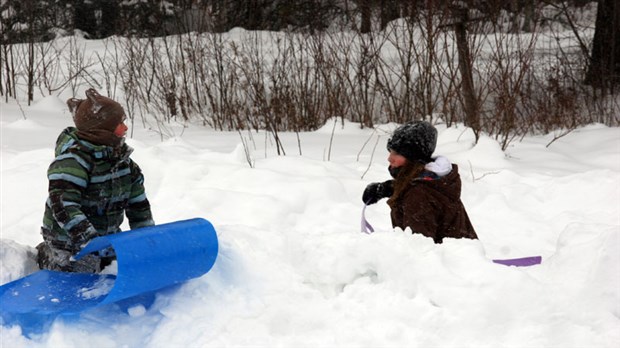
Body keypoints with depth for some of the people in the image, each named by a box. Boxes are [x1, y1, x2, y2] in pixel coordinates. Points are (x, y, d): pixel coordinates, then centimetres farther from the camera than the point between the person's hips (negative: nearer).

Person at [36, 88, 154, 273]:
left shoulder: (120, 155, 0)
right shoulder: (72, 161, -26)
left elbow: (137, 201, 6)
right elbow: (62, 204, -36)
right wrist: (86, 237, -46)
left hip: (106, 235, 7)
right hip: (70, 242, -7)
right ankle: (44, 255, 24)